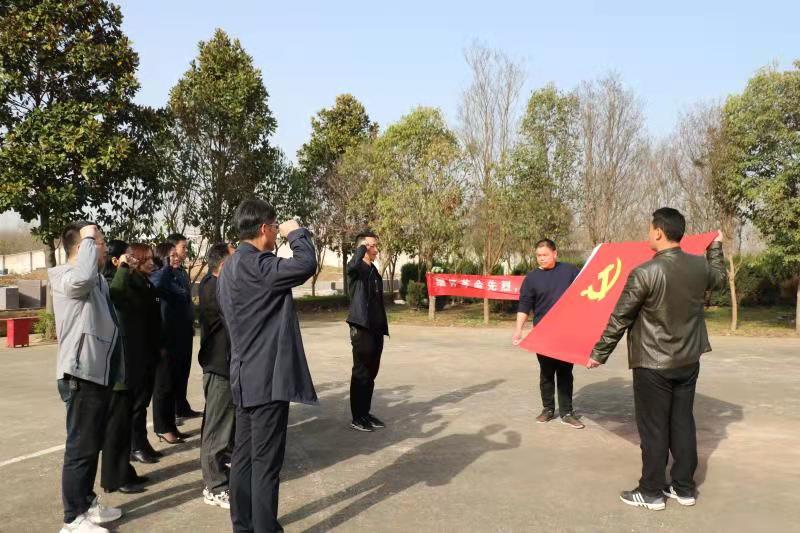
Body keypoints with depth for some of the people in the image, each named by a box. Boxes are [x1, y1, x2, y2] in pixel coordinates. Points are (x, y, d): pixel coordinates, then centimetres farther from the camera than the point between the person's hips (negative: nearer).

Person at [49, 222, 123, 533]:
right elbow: (84, 277, -37)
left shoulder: (97, 280, 18)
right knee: (81, 447, -3)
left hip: (99, 373, 10)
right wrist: (88, 239, -23)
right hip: (81, 375, -10)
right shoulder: (66, 277, -12)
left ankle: (87, 503, 29)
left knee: (93, 444, 17)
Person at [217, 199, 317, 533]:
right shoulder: (254, 264, -18)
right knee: (266, 461, -1)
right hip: (268, 376, -10)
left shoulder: (230, 267, 15)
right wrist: (296, 232, -11)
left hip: (245, 375, 10)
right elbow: (306, 265, -29)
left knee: (245, 454, 15)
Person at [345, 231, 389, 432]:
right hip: (362, 328, -8)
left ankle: (366, 413, 22)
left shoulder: (375, 271, 17)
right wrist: (362, 246, -17)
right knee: (361, 373, -2)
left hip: (376, 329, 8)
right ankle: (357, 418, 7)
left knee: (371, 374, 12)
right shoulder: (355, 268, -7)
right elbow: (354, 263, -35)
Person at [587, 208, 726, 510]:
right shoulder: (700, 265, -3)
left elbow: (619, 320, -14)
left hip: (653, 364, -6)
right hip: (689, 360, 6)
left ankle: (651, 493, 16)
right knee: (683, 423, 15)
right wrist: (716, 246, 37)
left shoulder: (644, 273, -21)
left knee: (653, 428, 5)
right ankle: (684, 488, 25)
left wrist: (599, 354, -2)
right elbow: (719, 279, 23)